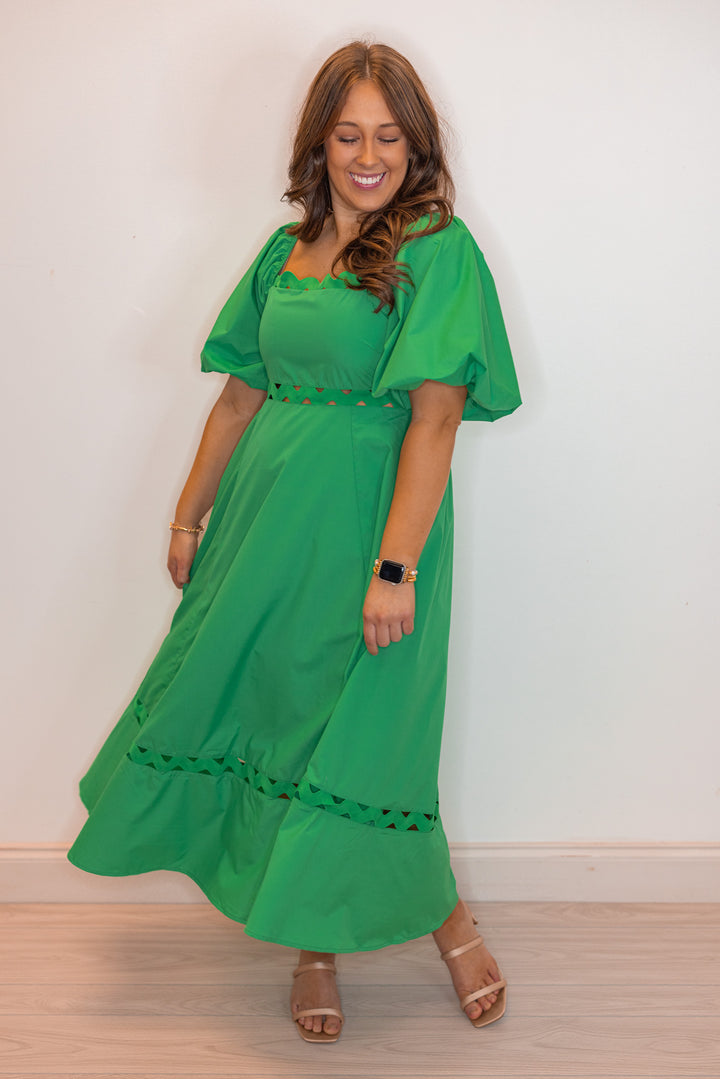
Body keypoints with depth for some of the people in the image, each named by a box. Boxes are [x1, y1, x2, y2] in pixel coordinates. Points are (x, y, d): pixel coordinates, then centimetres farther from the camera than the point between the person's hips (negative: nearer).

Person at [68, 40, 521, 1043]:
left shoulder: (437, 249, -8)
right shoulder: (286, 251, 11)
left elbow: (434, 418, -16)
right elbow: (242, 395, 14)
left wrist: (395, 566, -22)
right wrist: (189, 516, 15)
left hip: (364, 518, -6)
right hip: (266, 512, 7)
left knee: (357, 737, -3)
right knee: (261, 706, 11)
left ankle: (447, 918, 25)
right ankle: (313, 944, 30)